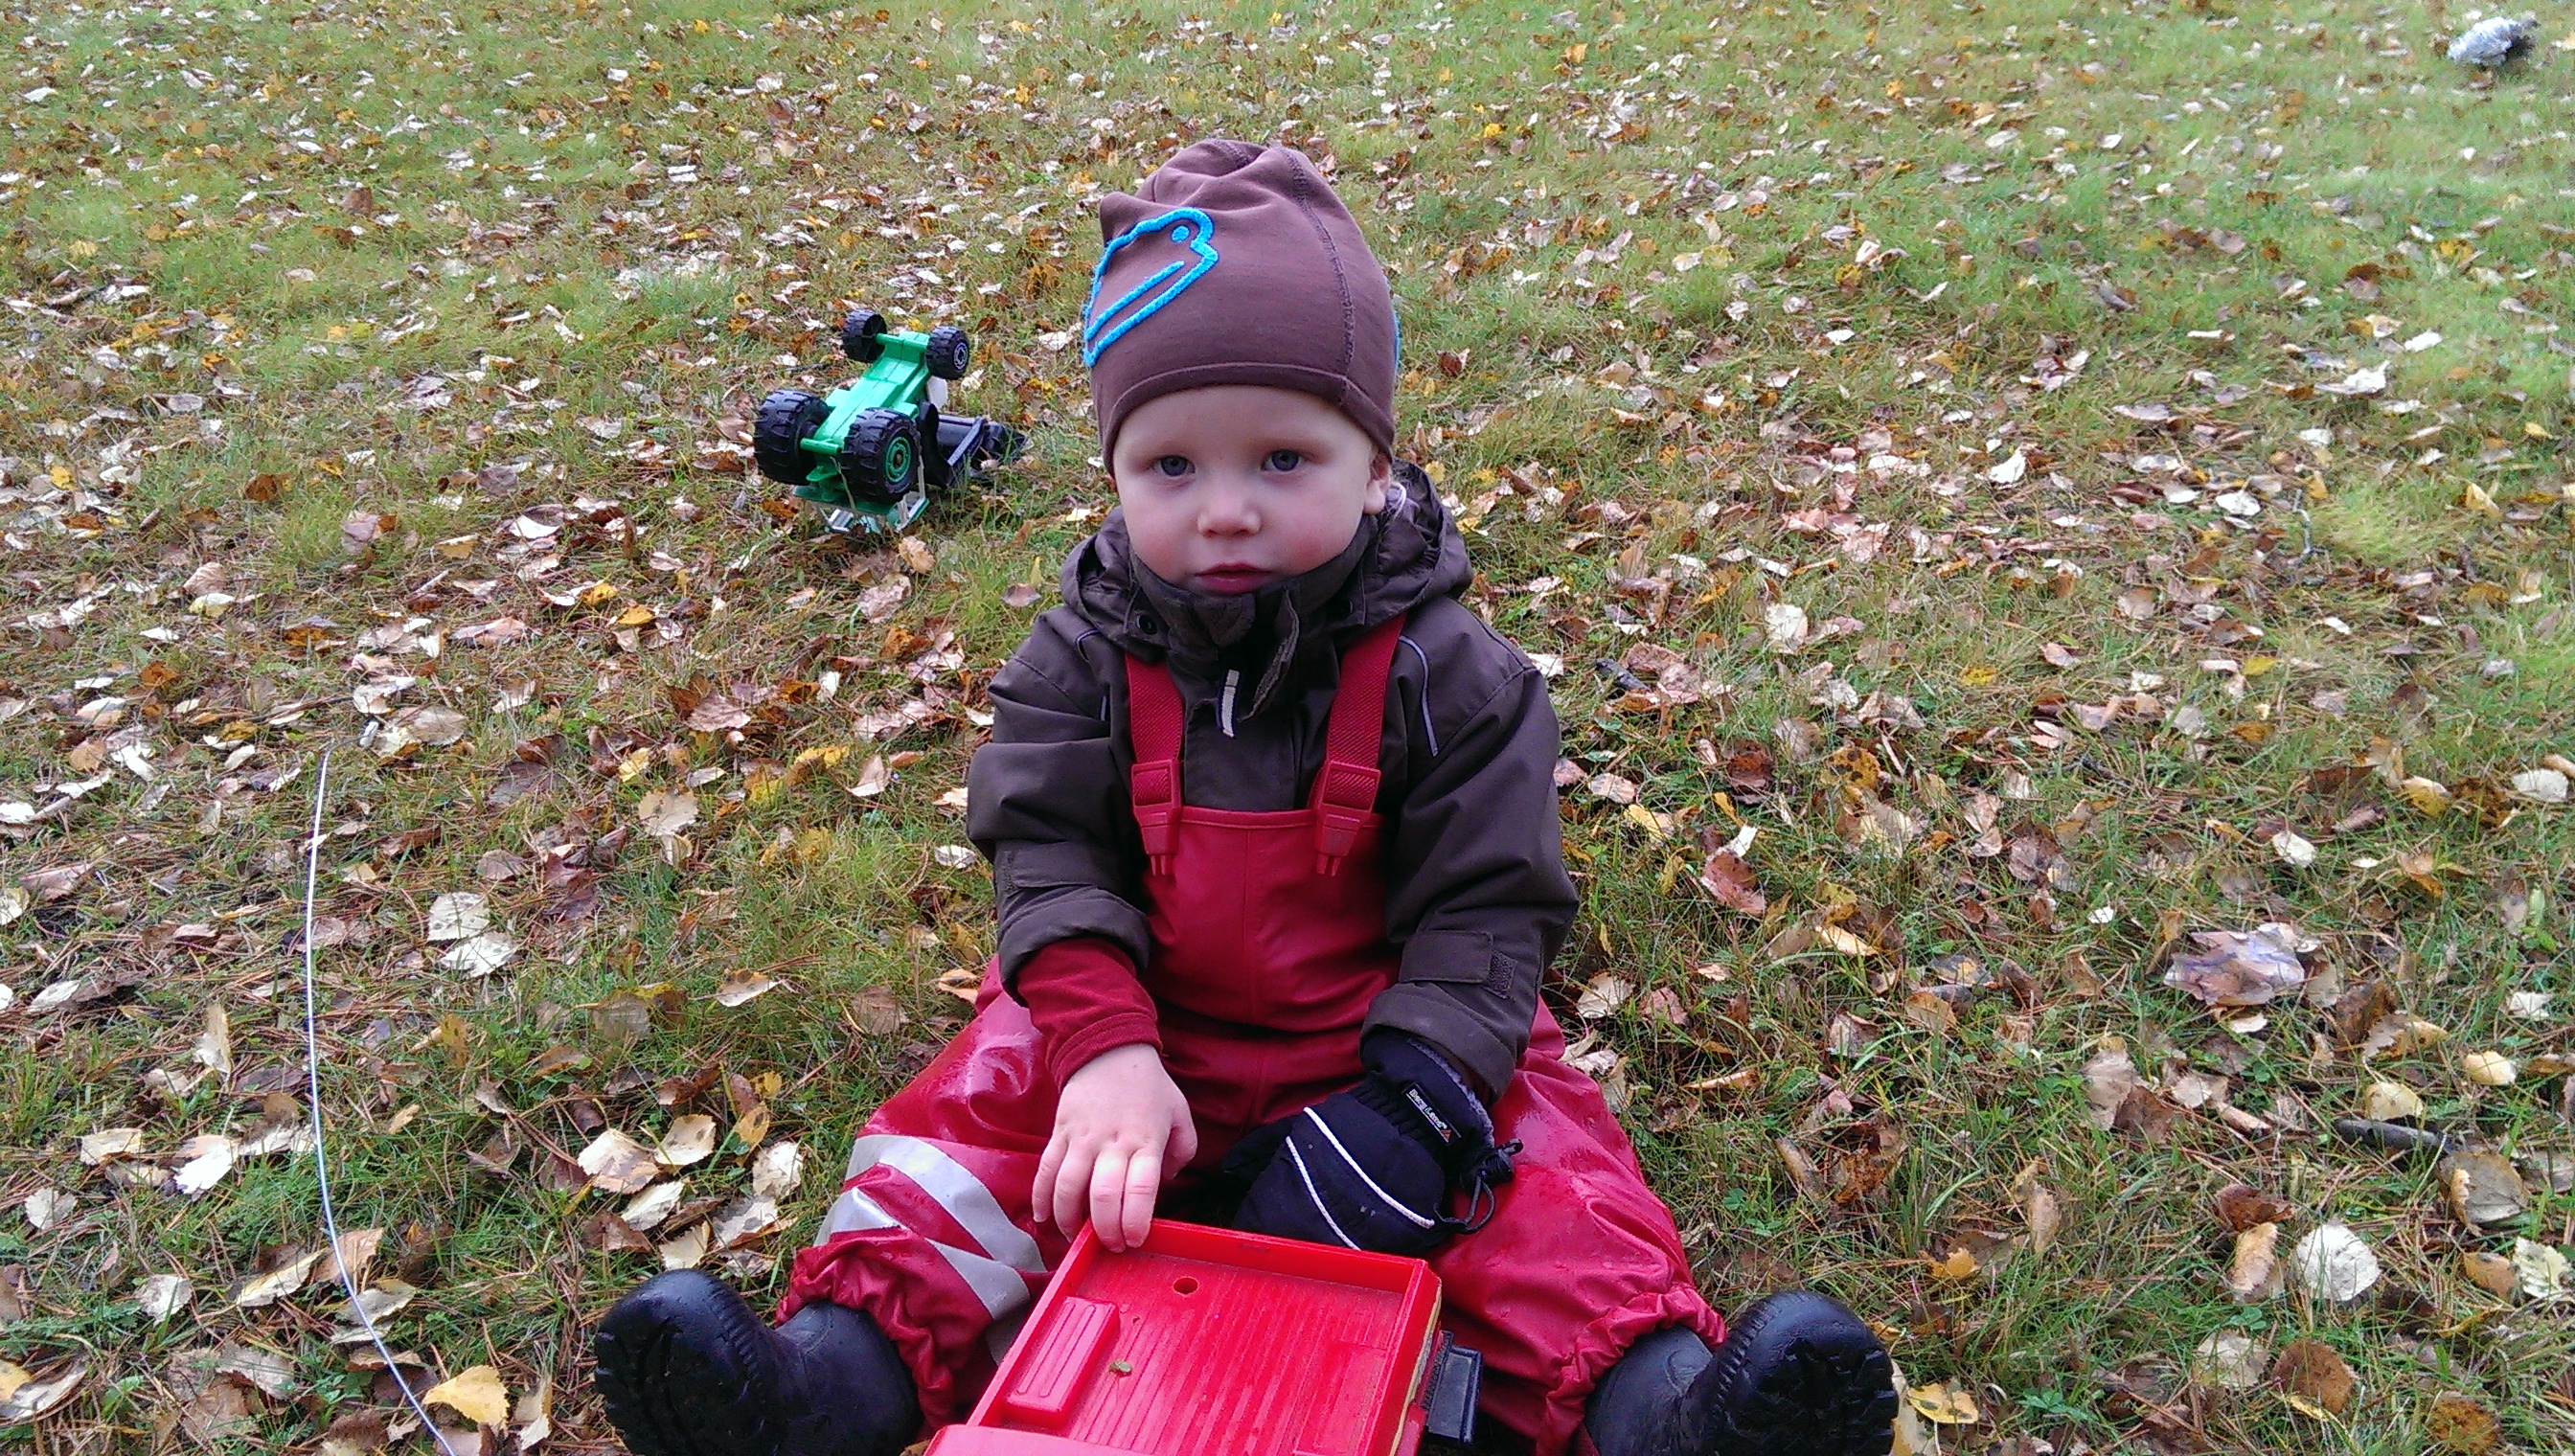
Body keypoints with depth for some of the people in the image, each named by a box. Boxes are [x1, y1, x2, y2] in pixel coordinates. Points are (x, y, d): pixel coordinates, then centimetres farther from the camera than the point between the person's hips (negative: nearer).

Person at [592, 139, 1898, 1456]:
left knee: (1547, 1180, -21)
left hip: (1373, 1033, -1)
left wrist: (1408, 1107, -27)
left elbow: (1487, 906, -13)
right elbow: (1049, 855, -10)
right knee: (979, 1114, -16)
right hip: (1139, 1017, 2)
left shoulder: (1444, 671, -13)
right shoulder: (1086, 658, -7)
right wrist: (1103, 1048, -28)